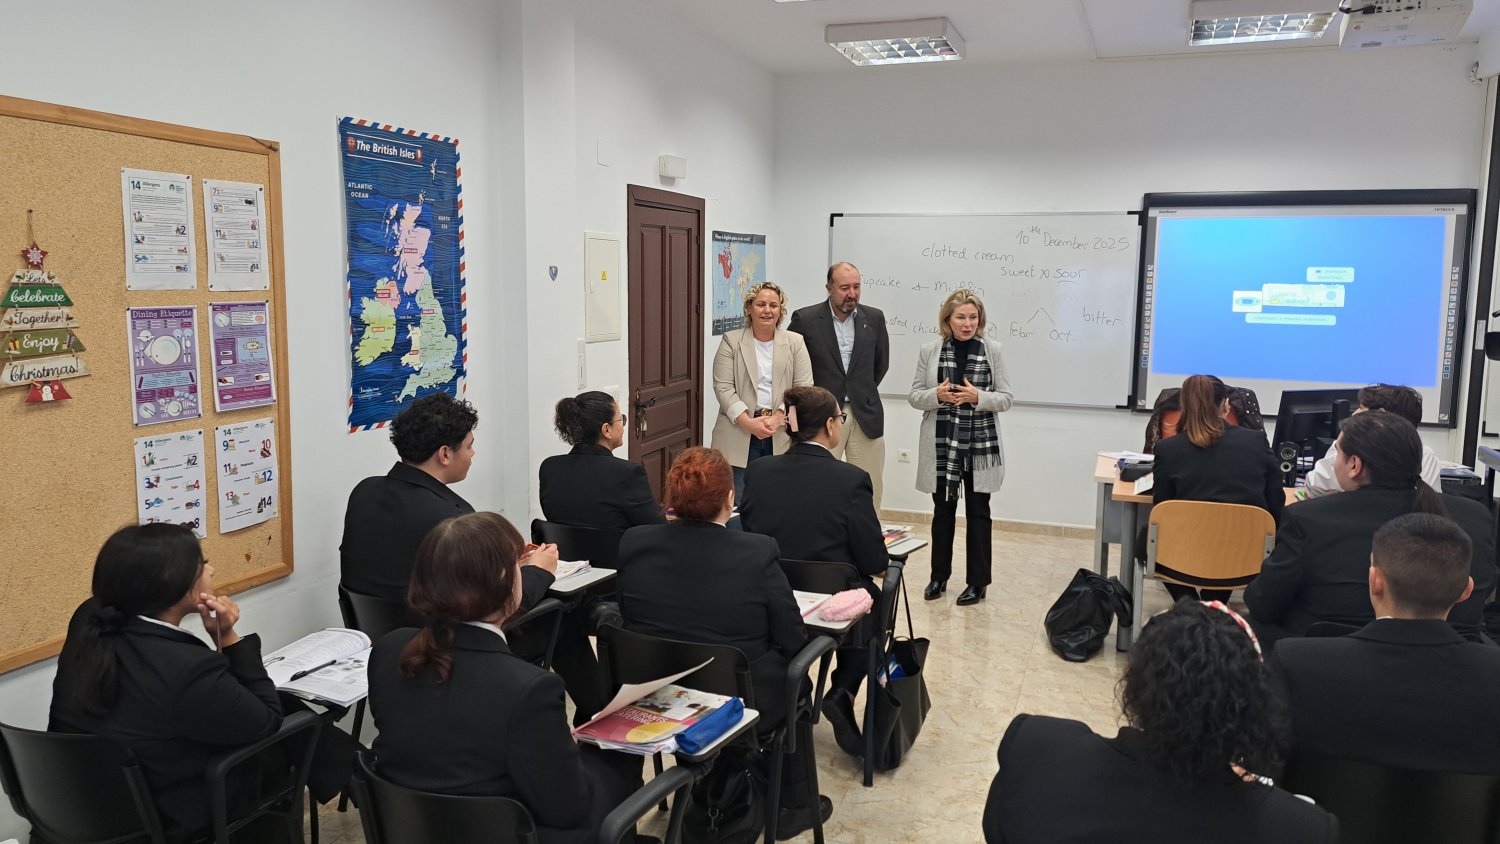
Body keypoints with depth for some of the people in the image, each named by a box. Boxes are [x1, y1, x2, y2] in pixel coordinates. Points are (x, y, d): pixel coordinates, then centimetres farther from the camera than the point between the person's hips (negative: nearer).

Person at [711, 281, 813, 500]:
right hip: (739, 434, -1)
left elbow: (804, 388, 2)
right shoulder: (731, 340, 6)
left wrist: (778, 418, -12)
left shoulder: (795, 342, 10)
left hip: (783, 435, 1)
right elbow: (723, 387, -2)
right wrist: (748, 422, -14)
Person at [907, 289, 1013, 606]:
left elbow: (1005, 398, -2)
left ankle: (977, 582, 18)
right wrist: (937, 395, -18)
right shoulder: (929, 351, 0)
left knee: (977, 512, 7)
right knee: (943, 511, 12)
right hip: (941, 445, 1)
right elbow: (914, 396, 2)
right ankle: (939, 576, 26)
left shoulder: (992, 350, -2)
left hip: (980, 444, -1)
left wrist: (977, 397, -20)